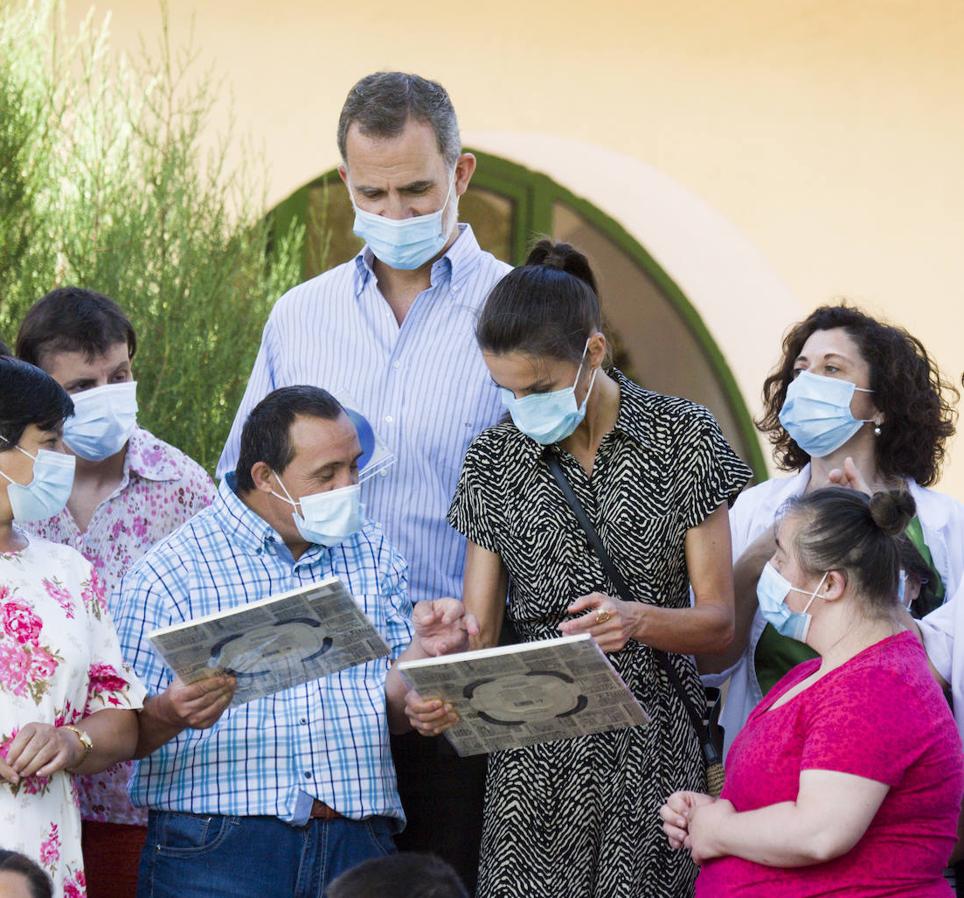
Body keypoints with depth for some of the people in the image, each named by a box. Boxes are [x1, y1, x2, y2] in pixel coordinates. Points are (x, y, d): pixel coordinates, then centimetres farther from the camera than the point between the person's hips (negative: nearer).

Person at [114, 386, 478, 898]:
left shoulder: (371, 554, 14)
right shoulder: (169, 573, 0)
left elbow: (393, 713, 12)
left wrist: (424, 649, -7)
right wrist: (171, 715, -24)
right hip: (215, 850, -3)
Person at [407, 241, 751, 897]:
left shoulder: (680, 438, -1)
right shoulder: (496, 460, 7)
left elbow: (718, 620, -1)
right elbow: (480, 632, 5)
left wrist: (637, 619, -22)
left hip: (651, 749, -2)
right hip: (534, 757, 2)